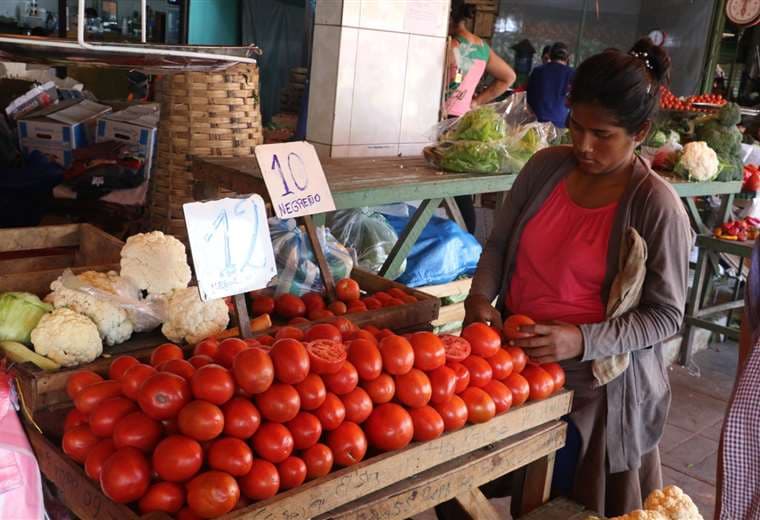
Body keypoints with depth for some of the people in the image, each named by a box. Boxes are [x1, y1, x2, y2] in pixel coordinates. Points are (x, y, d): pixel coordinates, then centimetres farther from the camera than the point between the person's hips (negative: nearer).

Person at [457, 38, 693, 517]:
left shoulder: (657, 205, -16)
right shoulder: (546, 166, -2)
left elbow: (666, 315, -13)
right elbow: (500, 243, 8)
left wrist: (582, 341, -26)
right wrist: (481, 296, -10)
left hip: (591, 385, -4)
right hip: (513, 358, 5)